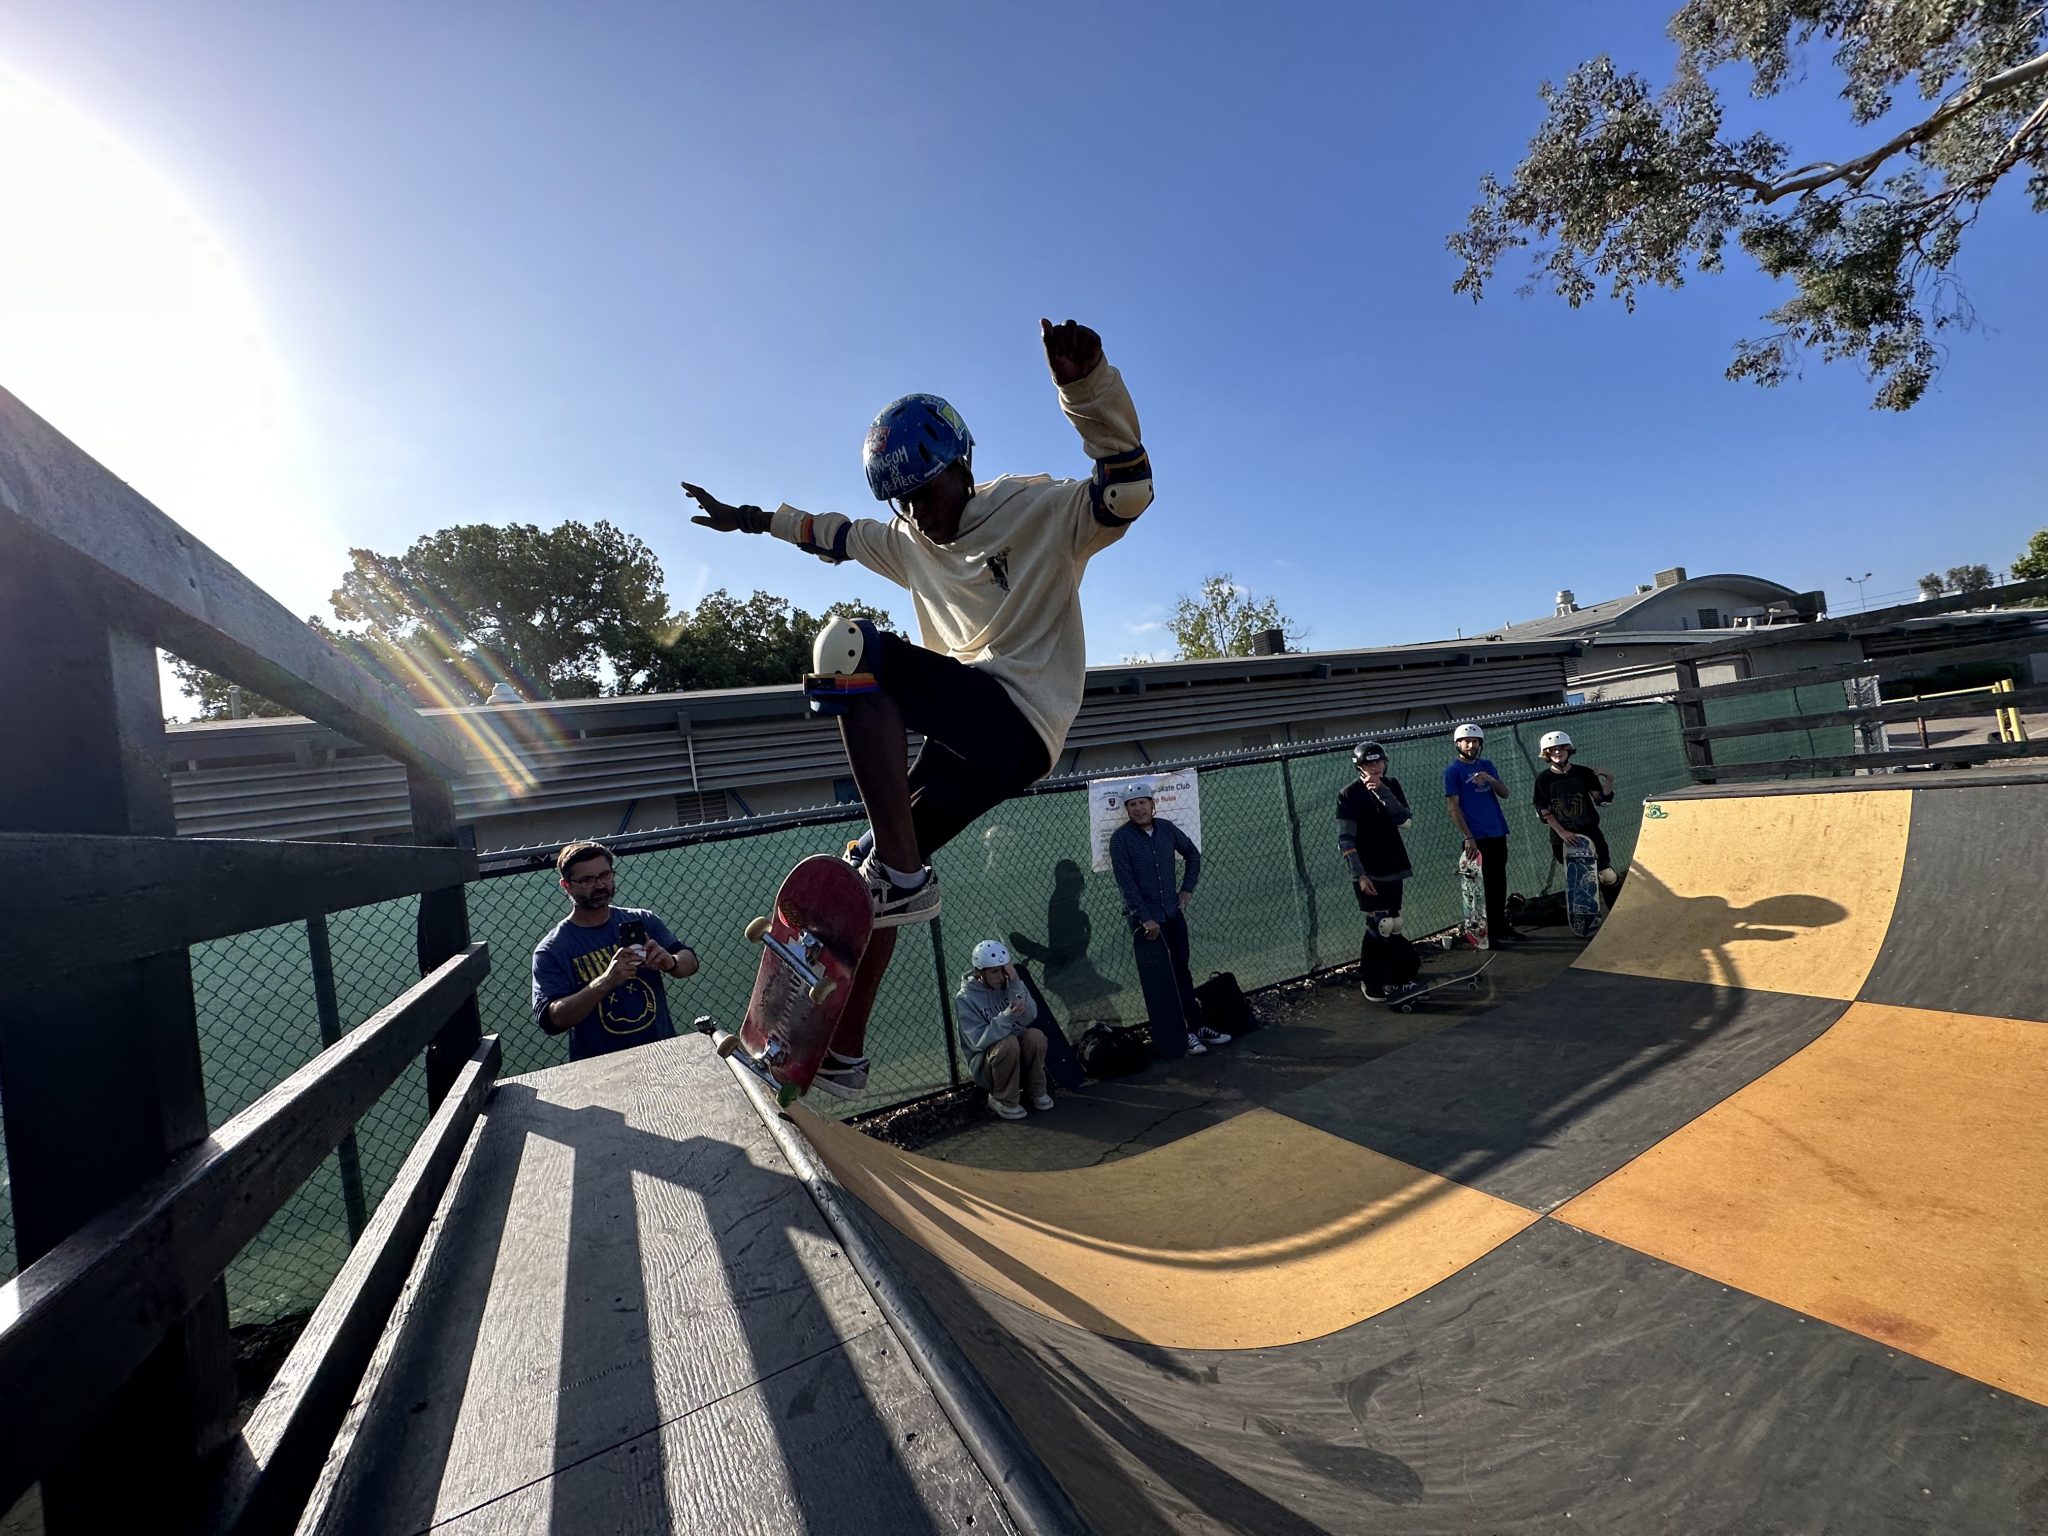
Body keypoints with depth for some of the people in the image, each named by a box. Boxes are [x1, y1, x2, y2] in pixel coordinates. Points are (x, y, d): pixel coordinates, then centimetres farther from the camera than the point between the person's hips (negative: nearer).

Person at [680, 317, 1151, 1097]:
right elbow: (837, 534, 34)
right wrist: (750, 519, 37)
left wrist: (1087, 382, -33)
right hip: (965, 735, 8)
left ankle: (900, 871, -28)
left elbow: (1127, 492, -20)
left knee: (847, 647, -23)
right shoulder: (910, 541, 18)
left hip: (1018, 723, -8)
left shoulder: (1038, 508, -3)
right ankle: (841, 1053, 23)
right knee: (873, 873, 8)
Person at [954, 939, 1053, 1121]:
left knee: (1035, 1036, -26)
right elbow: (979, 1041, -24)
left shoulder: (1008, 983, -4)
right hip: (985, 1065, -4)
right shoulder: (965, 999, -16)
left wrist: (1016, 984, -29)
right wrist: (1008, 1016, -36)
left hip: (1018, 1055, 4)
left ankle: (1036, 1090, -2)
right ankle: (1003, 1100, -10)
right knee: (1008, 1043, -33)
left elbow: (1029, 1017, -17)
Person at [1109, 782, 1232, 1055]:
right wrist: (1145, 918, -18)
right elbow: (1126, 882, -16)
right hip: (1145, 919, -4)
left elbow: (1193, 855, 17)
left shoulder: (1166, 828, 1)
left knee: (1182, 971, 14)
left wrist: (1187, 888, 9)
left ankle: (1196, 1025, 25)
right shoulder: (1120, 838, -12)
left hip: (1173, 912, 5)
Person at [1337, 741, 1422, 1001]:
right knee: (1384, 926, -11)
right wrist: (1359, 875, -17)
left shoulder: (1391, 786, 7)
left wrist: (1381, 791, -19)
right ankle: (1405, 971, 5)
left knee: (1385, 926, 8)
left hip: (1393, 868, 5)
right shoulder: (1349, 794, -8)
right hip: (1368, 872, -5)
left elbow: (1405, 820, -9)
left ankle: (1381, 980, 19)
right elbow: (1345, 840, -11)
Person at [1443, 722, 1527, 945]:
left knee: (1499, 884, 13)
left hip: (1498, 833, 6)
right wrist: (1468, 837, -16)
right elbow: (1454, 806, -9)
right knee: (1480, 887, -4)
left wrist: (1490, 780, -13)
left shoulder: (1487, 765, 13)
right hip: (1476, 838, -6)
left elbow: (1504, 794, 9)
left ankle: (1501, 928, 23)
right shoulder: (1452, 770, -5)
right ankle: (1484, 934, 2)